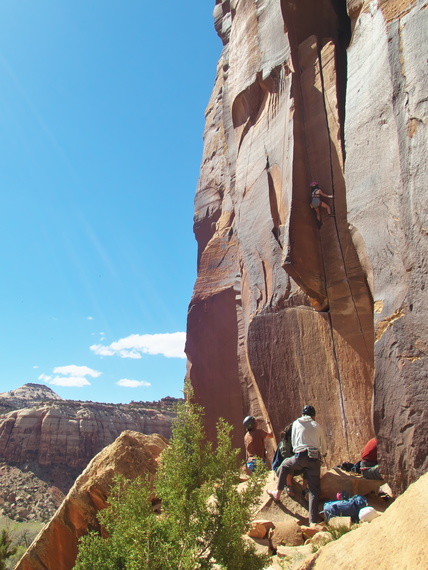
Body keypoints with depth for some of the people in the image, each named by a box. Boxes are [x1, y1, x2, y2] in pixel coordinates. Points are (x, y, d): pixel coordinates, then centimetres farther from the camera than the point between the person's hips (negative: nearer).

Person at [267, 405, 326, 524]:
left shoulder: (296, 423, 11)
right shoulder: (317, 426, 12)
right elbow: (323, 447, 19)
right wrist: (322, 454, 40)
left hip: (300, 457, -1)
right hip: (315, 459, 1)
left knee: (284, 465, 26)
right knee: (314, 490, 5)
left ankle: (278, 493, 25)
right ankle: (313, 520, 1)